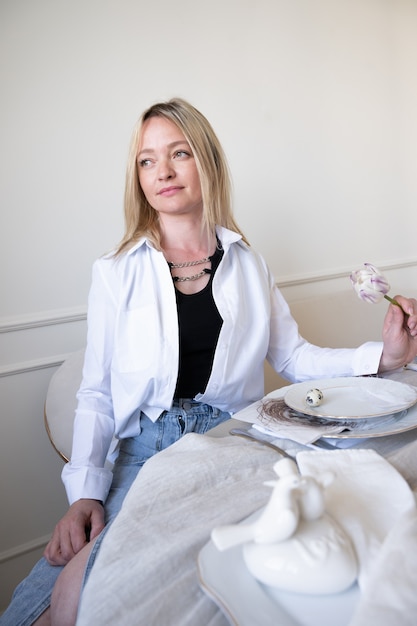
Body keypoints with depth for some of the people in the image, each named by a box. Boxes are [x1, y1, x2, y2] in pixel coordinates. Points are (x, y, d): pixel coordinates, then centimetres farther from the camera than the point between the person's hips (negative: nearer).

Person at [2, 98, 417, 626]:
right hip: (146, 449, 1)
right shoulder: (116, 273, 4)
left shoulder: (247, 265, 8)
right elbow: (96, 393, 3)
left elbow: (292, 357, 9)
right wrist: (84, 492, -9)